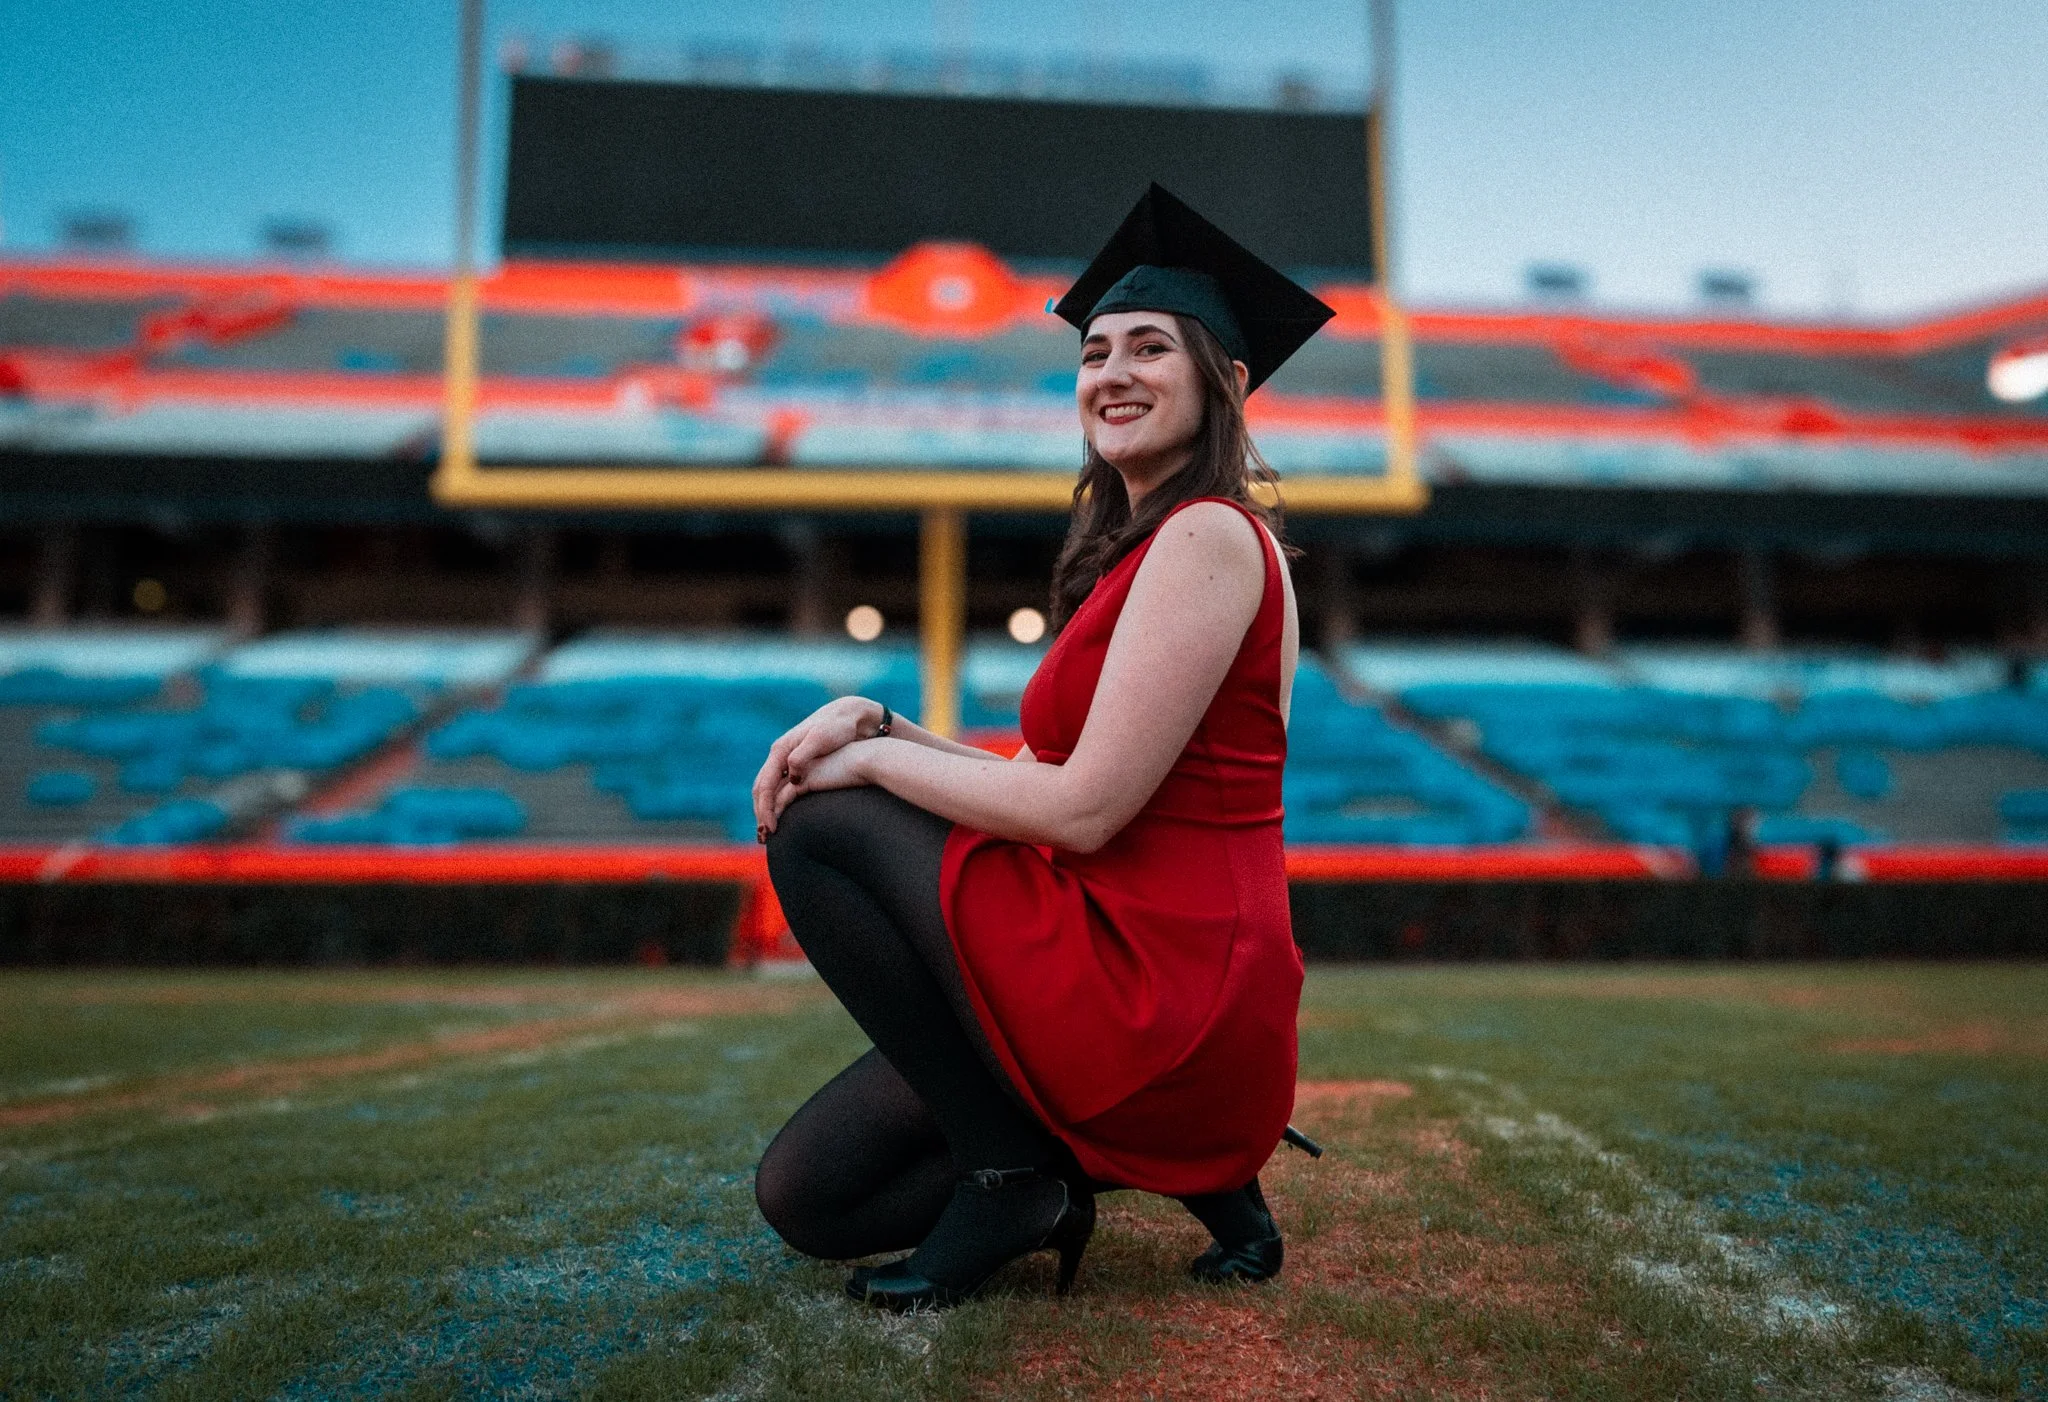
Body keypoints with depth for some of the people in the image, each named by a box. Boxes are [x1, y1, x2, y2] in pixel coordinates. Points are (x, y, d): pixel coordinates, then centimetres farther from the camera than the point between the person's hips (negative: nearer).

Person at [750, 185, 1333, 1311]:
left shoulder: (1208, 538, -14)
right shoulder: (1138, 549, 16)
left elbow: (1083, 807, -20)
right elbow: (1042, 777, 13)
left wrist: (870, 758, -7)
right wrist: (874, 722, -1)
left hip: (1163, 991, -9)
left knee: (817, 829, -8)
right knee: (803, 1197, 8)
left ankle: (1010, 1174, -1)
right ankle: (1183, 1161, 11)